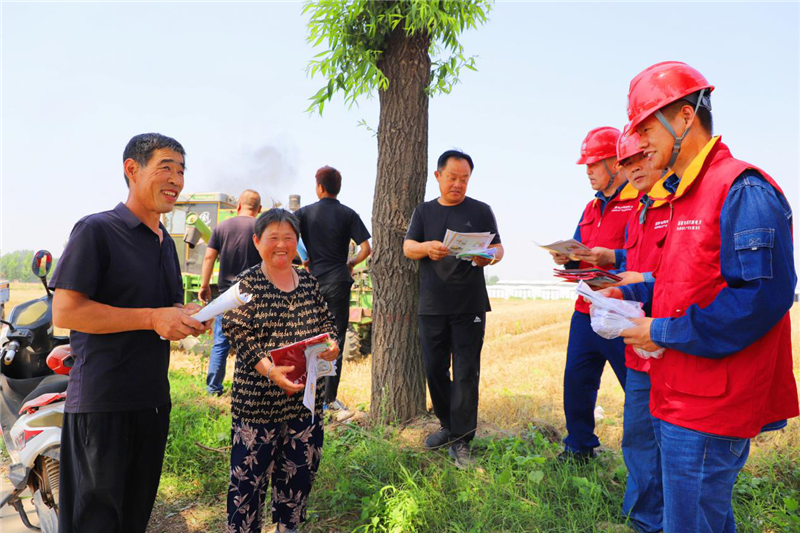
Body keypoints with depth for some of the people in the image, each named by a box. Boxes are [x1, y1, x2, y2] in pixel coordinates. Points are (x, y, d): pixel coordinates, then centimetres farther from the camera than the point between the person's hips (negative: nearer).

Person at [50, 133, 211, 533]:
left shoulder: (166, 243, 15)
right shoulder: (96, 230, -10)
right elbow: (64, 311, -17)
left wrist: (189, 317, 2)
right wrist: (152, 318, -21)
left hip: (154, 400, 7)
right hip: (102, 404, -7)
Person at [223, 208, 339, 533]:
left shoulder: (309, 282, 8)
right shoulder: (246, 284, -7)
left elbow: (325, 322, 15)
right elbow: (238, 334, -14)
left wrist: (331, 343, -7)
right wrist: (270, 370, -25)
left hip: (307, 396, 5)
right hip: (258, 398, -5)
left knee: (301, 466, 17)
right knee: (250, 471, 5)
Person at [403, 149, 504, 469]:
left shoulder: (480, 211, 6)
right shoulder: (424, 211, 11)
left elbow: (498, 248, 5)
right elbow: (408, 248, 2)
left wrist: (490, 256, -19)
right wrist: (426, 247, -21)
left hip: (469, 306, -2)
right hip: (432, 306, 2)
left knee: (466, 373, -3)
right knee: (434, 368, 7)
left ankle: (461, 440, 6)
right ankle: (449, 426, 26)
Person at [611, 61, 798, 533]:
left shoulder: (742, 189, -17)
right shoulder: (688, 194, 15)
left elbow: (762, 296, -24)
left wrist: (665, 332, -19)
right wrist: (632, 295, 8)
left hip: (708, 409, -10)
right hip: (679, 398, 10)